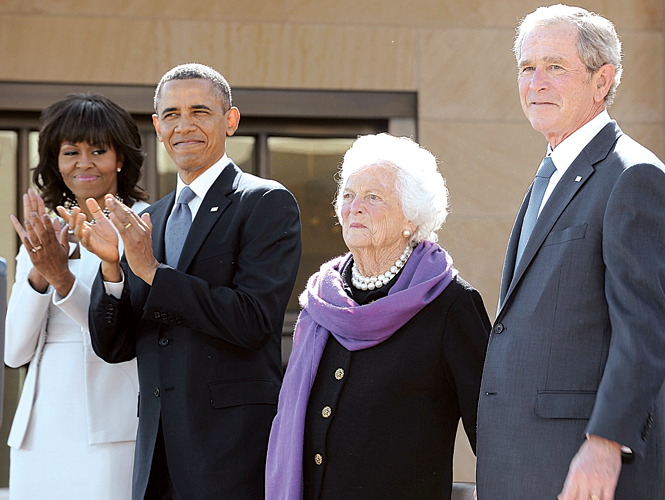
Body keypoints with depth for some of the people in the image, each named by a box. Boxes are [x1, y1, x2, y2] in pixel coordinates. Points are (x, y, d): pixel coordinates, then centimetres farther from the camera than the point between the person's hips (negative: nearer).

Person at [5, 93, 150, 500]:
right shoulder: (42, 236, 14)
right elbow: (15, 352, 6)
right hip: (39, 432, 5)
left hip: (110, 433, -4)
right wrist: (38, 274, -9)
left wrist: (63, 278, -23)